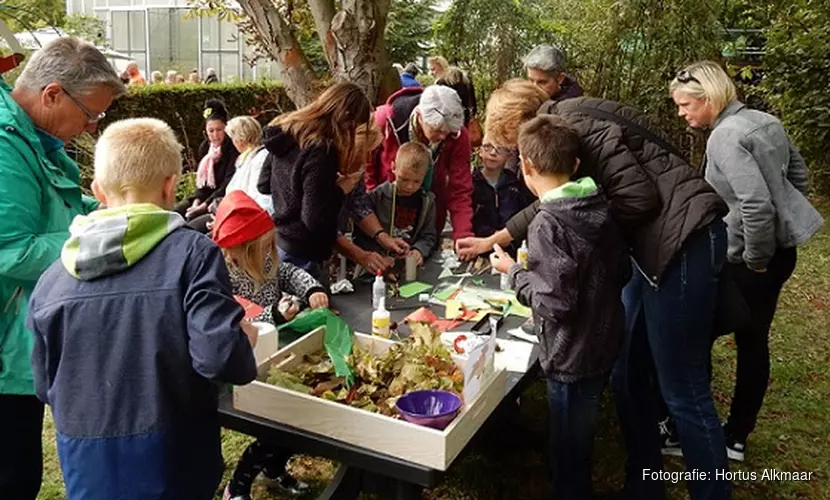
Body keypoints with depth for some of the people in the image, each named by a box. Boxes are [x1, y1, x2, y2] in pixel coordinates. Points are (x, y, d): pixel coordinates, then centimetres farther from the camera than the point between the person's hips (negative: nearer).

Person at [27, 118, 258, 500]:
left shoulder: (51, 280, -4)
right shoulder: (193, 254, -18)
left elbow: (46, 387, 4)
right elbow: (220, 358, -25)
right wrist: (244, 340, -3)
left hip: (86, 468, 4)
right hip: (170, 459, -3)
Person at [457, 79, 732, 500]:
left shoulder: (573, 122, -14)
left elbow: (638, 197, -20)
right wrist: (492, 240, 35)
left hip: (683, 237, -10)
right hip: (653, 244, 10)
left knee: (682, 390, -3)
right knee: (628, 377, 14)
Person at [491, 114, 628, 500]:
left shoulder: (547, 225, -23)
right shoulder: (600, 207, 1)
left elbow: (554, 303, -26)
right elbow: (621, 273, 9)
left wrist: (514, 272, -12)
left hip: (572, 356, -8)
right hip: (604, 343, 8)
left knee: (568, 451, 11)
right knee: (579, 442, 26)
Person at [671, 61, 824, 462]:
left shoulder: (725, 136, -20)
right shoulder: (764, 121, 9)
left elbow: (756, 203, -28)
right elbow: (798, 172, 20)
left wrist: (756, 259, -17)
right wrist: (785, 218, 21)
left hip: (748, 257, -9)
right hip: (780, 247, 9)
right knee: (753, 341, 16)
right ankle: (736, 436, 29)